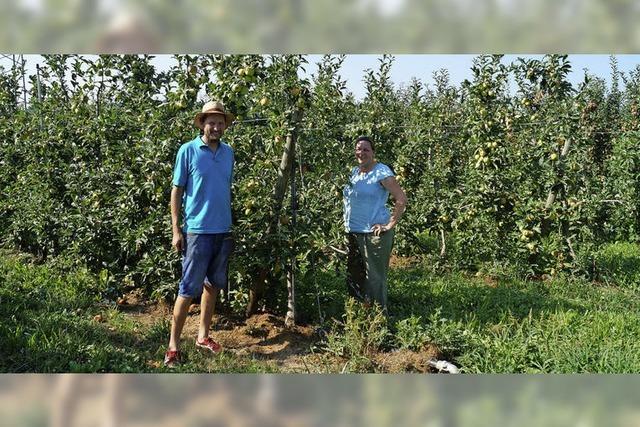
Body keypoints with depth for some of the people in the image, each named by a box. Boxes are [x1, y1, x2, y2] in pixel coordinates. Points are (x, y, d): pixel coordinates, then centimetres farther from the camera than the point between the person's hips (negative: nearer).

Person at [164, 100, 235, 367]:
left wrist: (231, 225, 13)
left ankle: (203, 336, 26)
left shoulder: (228, 152, 9)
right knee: (188, 289, -5)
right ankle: (173, 345, 3)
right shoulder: (188, 150, -5)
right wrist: (176, 230, -9)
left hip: (223, 231, 6)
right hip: (197, 231, -5)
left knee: (212, 285, 13)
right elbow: (176, 190, -4)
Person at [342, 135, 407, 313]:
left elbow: (401, 199, -16)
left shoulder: (381, 172, -11)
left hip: (374, 234, -8)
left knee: (374, 278, -3)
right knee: (353, 276, 14)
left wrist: (390, 225, -16)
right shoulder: (354, 171, 12)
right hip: (352, 232, 8)